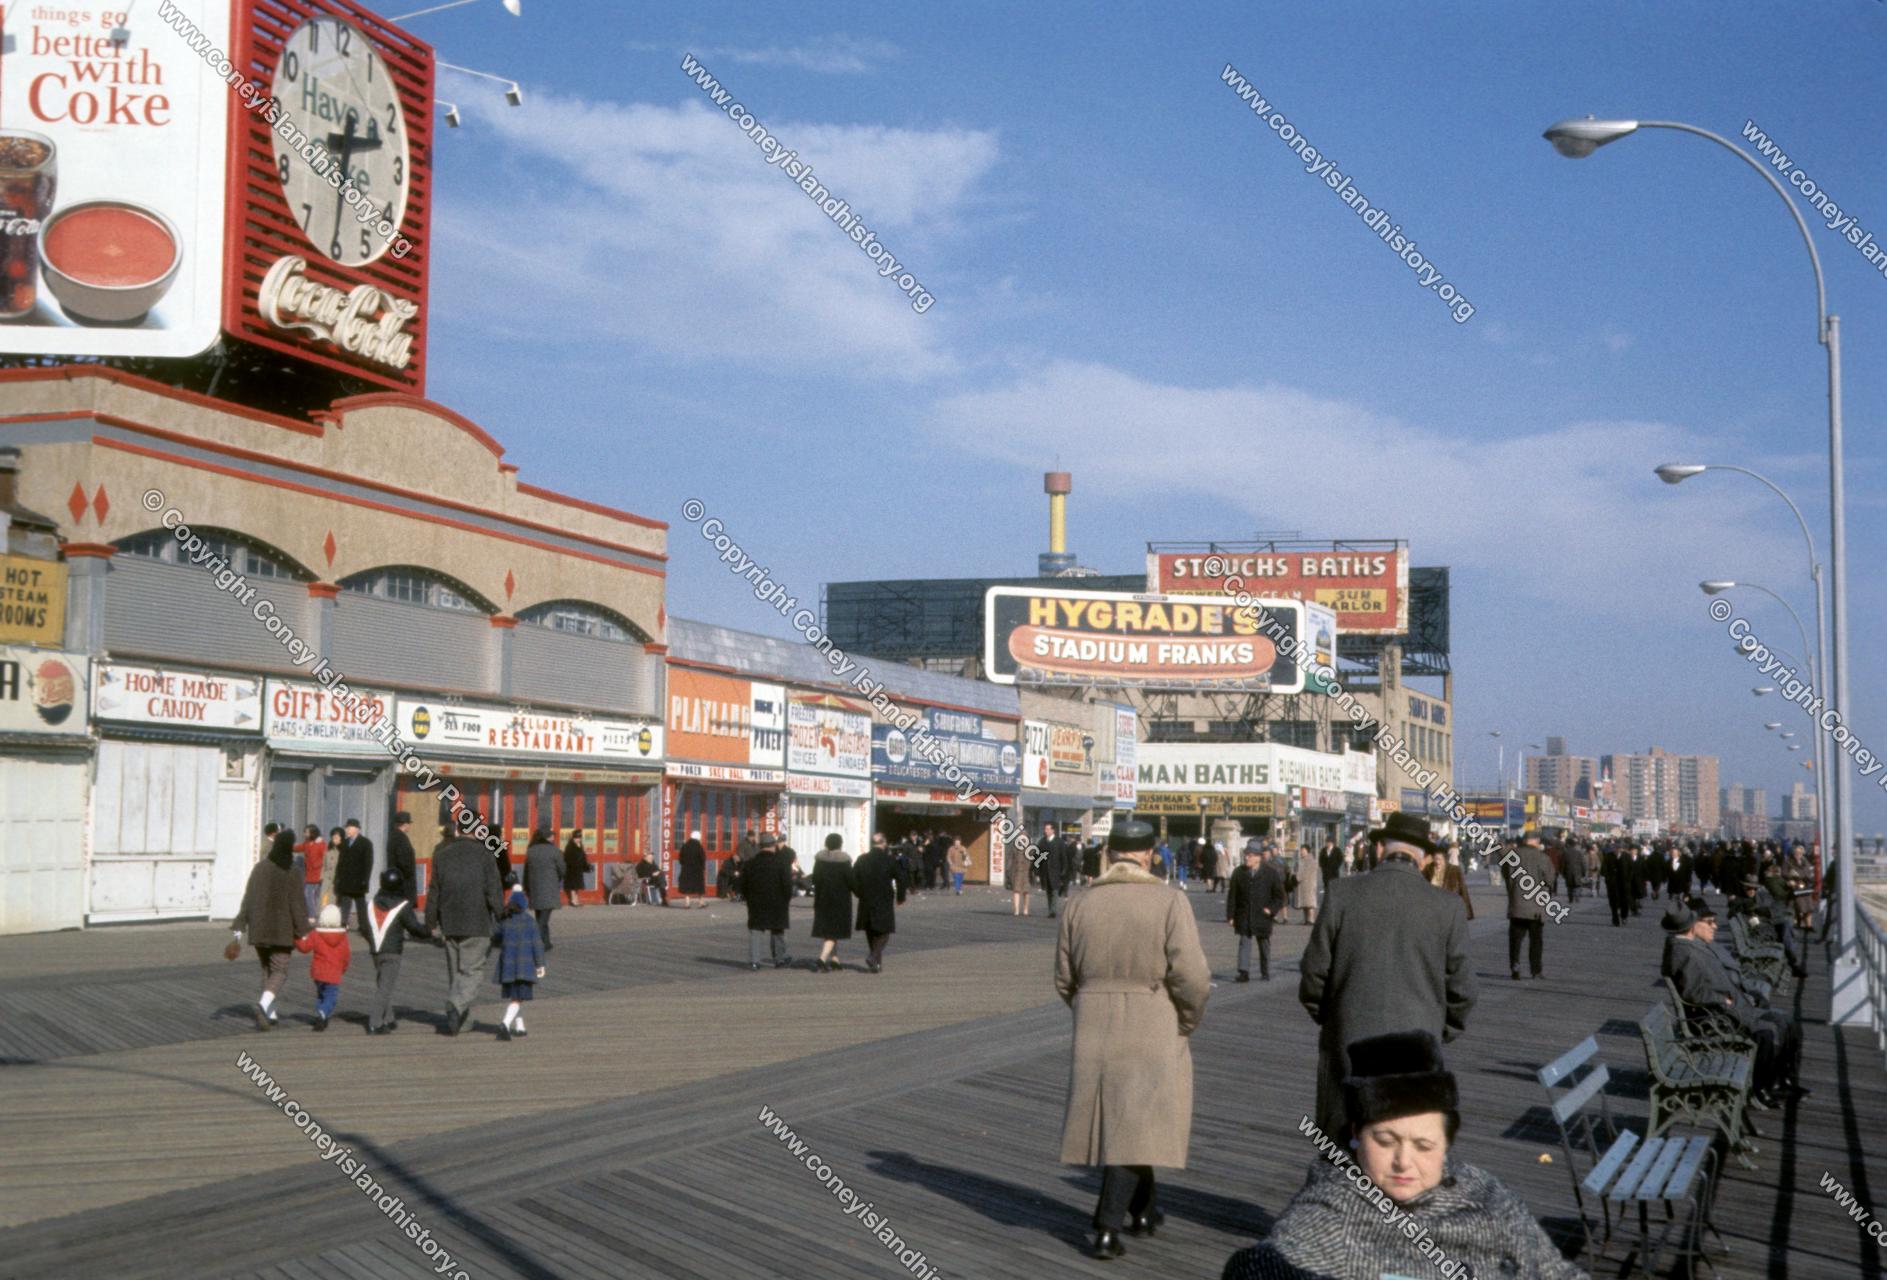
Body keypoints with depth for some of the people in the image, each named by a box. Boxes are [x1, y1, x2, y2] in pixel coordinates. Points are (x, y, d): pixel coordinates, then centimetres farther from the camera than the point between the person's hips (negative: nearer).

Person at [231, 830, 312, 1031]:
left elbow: (248, 899, 2)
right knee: (279, 971, 1)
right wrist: (302, 932, -5)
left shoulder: (259, 868, 0)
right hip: (282, 929, -4)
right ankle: (262, 1005, -24)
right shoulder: (291, 871, -12)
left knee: (267, 970, 19)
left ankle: (269, 1014, 21)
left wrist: (240, 927, 6)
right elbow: (297, 902, -12)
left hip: (259, 929, 4)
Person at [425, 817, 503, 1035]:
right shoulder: (483, 856, -8)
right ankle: (456, 1007, -22)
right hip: (477, 925, -5)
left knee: (454, 972, 15)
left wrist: (431, 922, 17)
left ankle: (458, 1018, 18)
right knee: (472, 970, -1)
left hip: (450, 924, 5)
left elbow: (434, 892, 9)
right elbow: (494, 892, -11)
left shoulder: (442, 855, 6)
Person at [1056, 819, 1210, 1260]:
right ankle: (1107, 1228, -4)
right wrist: (1188, 1021, 1)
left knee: (1109, 1117, 19)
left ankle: (1144, 1210, 32)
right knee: (1134, 1126, 3)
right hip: (1153, 1032, -4)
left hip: (1093, 1031, 4)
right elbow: (1191, 976, -16)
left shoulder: (1079, 906, 1)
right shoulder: (1169, 902, -11)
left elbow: (1064, 980, 6)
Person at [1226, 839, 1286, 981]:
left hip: (1262, 916, -1)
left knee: (1264, 945, 9)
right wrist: (1230, 915, -1)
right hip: (1244, 916, 1)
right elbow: (1232, 895, 4)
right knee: (1244, 943, -7)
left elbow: (1279, 894, 3)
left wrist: (1272, 909, -10)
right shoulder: (1239, 873, 3)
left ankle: (1265, 974, 20)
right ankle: (1244, 972, -10)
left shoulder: (1271, 873, -3)